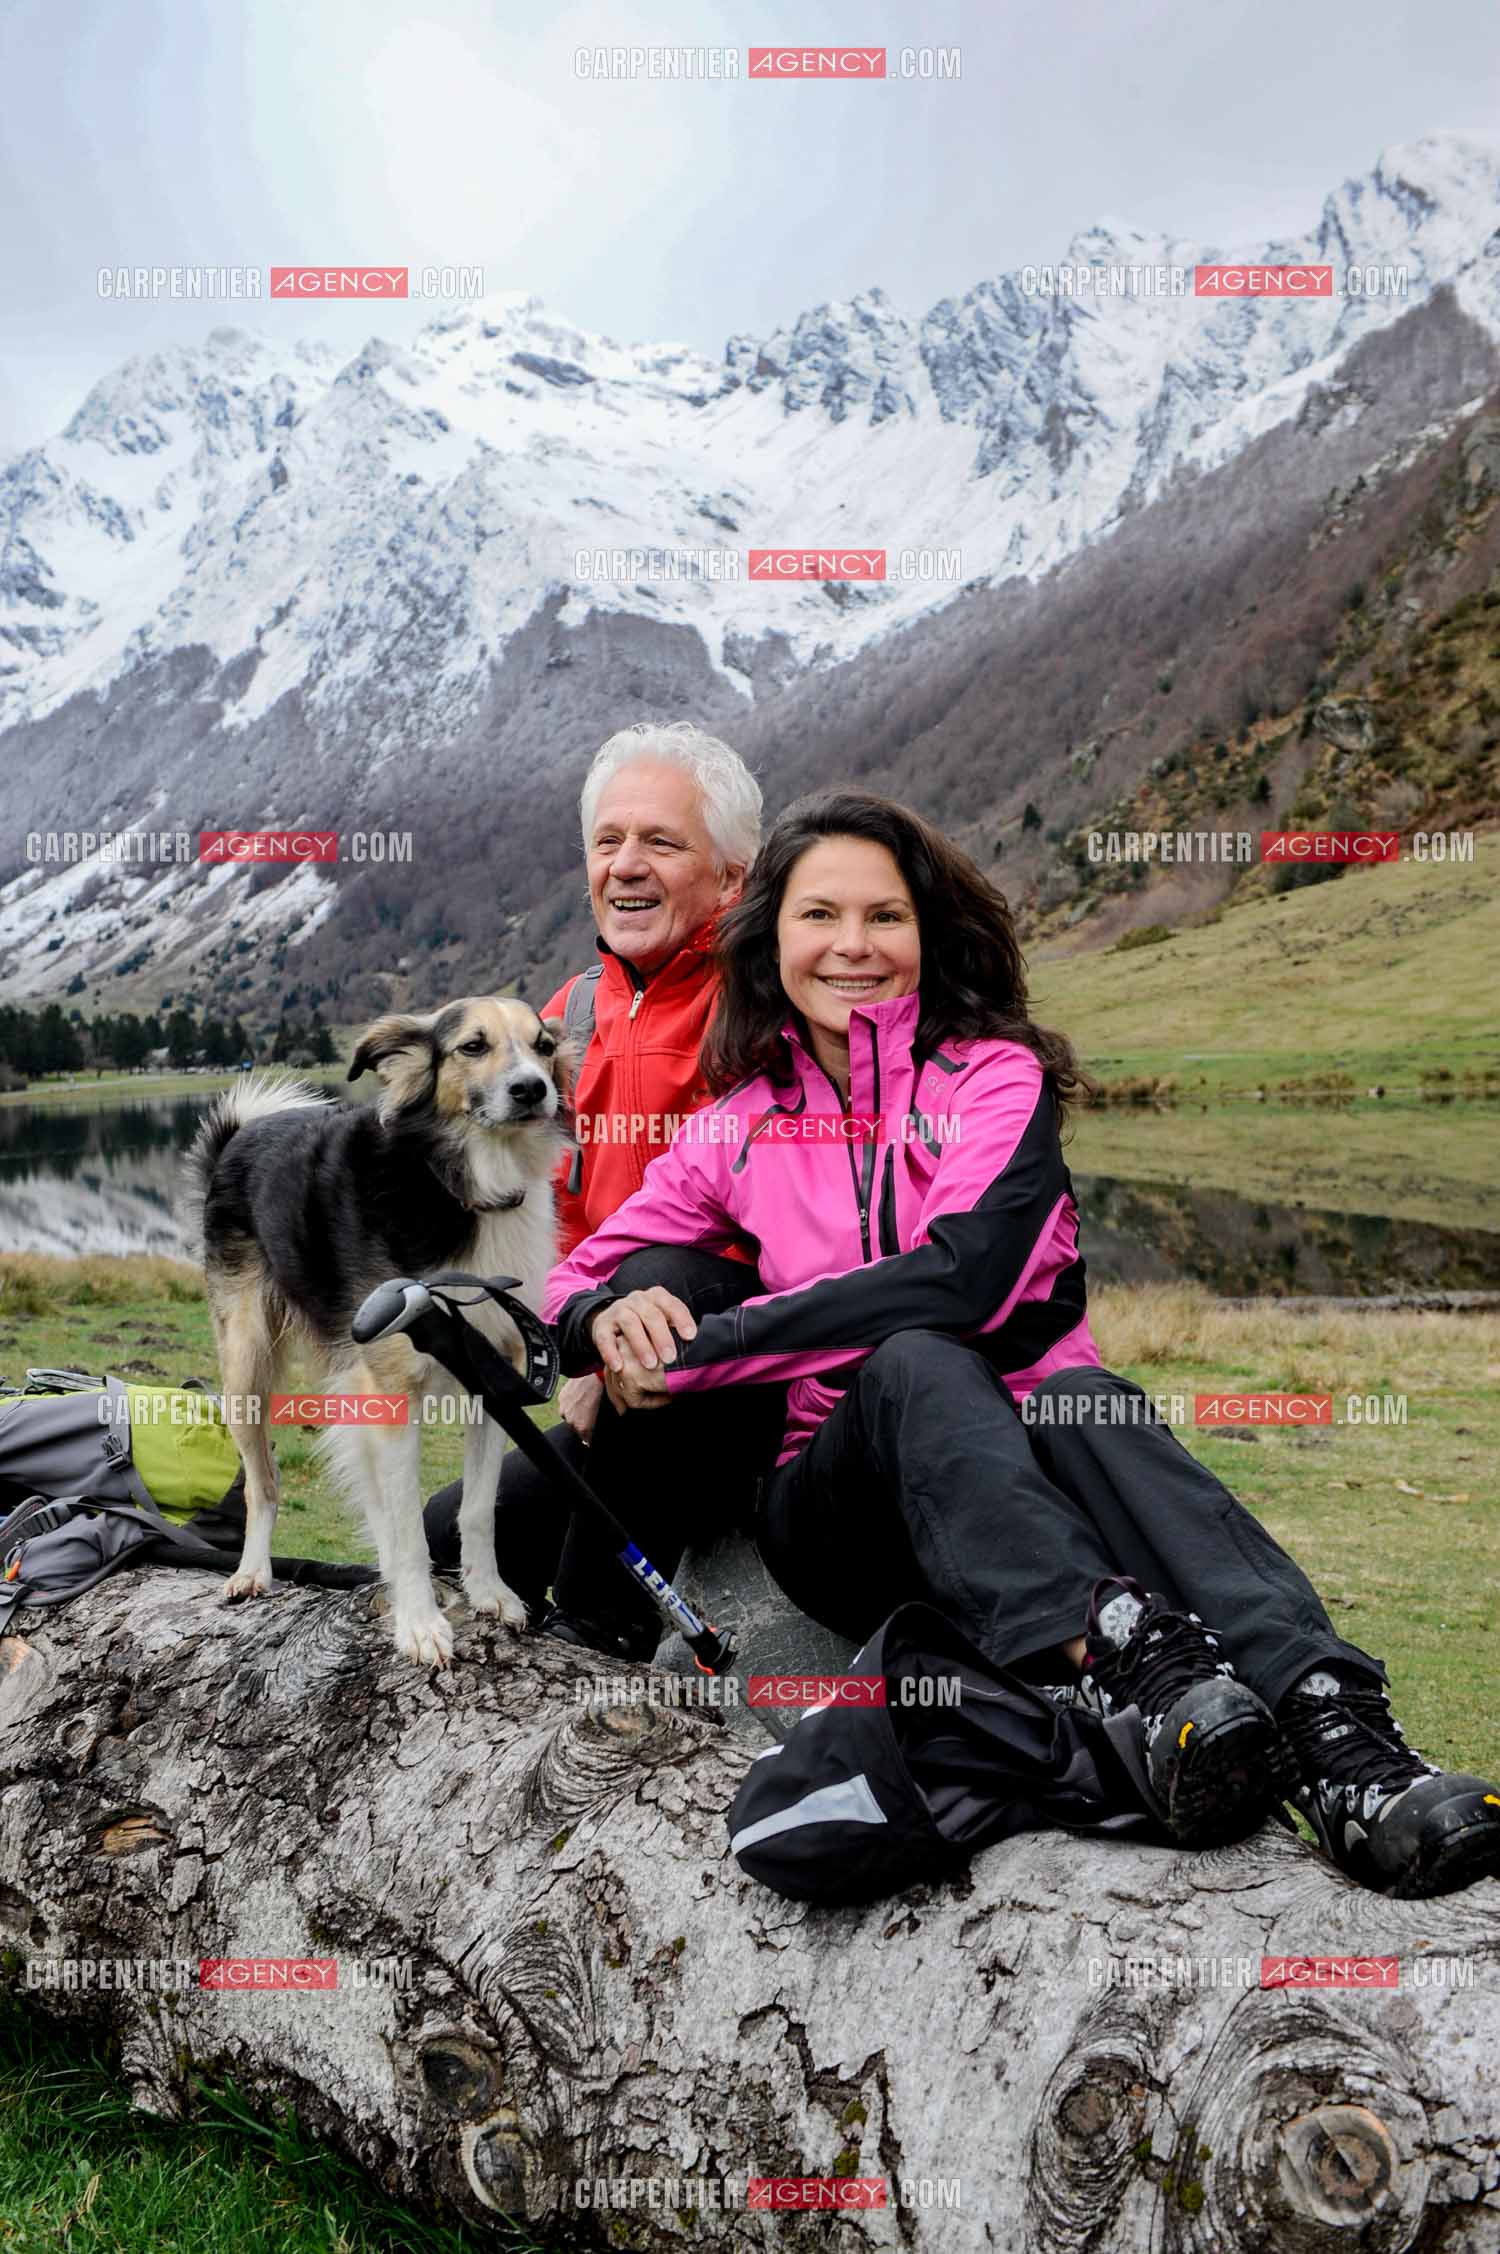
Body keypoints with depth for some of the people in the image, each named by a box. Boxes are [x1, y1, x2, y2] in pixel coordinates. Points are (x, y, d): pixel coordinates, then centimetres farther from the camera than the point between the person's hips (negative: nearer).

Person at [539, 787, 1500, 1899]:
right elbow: (578, 1280, 16)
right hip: (840, 1504, 1)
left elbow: (963, 1277, -16)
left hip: (1020, 1454, -1)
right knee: (913, 1367, -31)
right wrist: (611, 1317, -12)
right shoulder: (735, 1130, 10)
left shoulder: (996, 1077, 2)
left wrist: (699, 1350, -16)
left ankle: (1335, 1731, -51)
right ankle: (1129, 1655, -53)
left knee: (1082, 1398, -34)